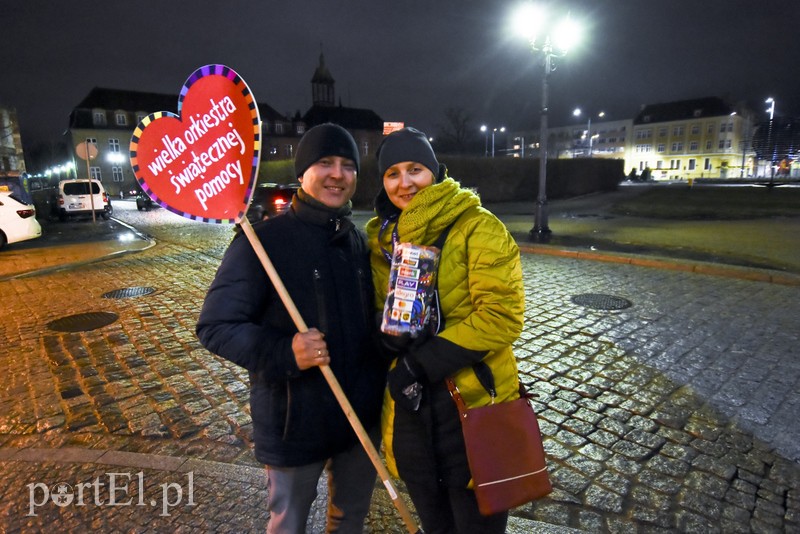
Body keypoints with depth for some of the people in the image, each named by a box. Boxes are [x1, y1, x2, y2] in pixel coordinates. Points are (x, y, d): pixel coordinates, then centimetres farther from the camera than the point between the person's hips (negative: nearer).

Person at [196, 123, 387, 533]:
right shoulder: (263, 240, -15)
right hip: (294, 422, -5)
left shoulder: (359, 240, 4)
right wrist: (284, 354, -30)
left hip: (363, 415, 6)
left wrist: (383, 382, 11)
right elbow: (216, 326, -16)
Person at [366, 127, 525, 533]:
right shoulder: (378, 236, 5)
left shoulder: (477, 227, -13)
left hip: (473, 402, -5)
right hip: (409, 404, 5)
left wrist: (423, 362, -22)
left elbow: (501, 315, -18)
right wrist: (388, 334, -10)